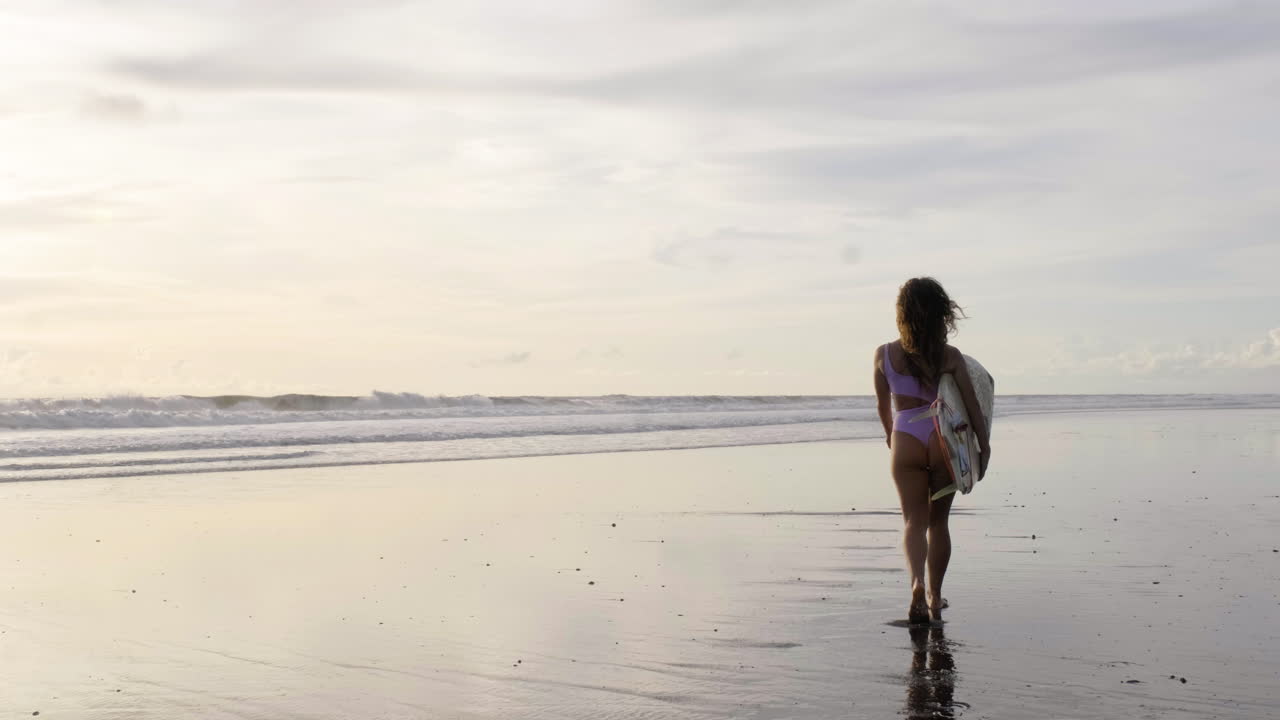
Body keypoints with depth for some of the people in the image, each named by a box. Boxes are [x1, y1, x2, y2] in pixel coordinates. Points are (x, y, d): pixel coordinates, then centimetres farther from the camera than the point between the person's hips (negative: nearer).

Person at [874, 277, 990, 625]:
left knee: (914, 520, 3)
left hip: (905, 441, 0)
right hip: (943, 440, 0)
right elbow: (972, 404, -3)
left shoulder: (885, 355, -2)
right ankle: (935, 596, 20)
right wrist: (984, 447, 7)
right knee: (938, 521, 13)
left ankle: (917, 583, -23)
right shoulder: (950, 356, -5)